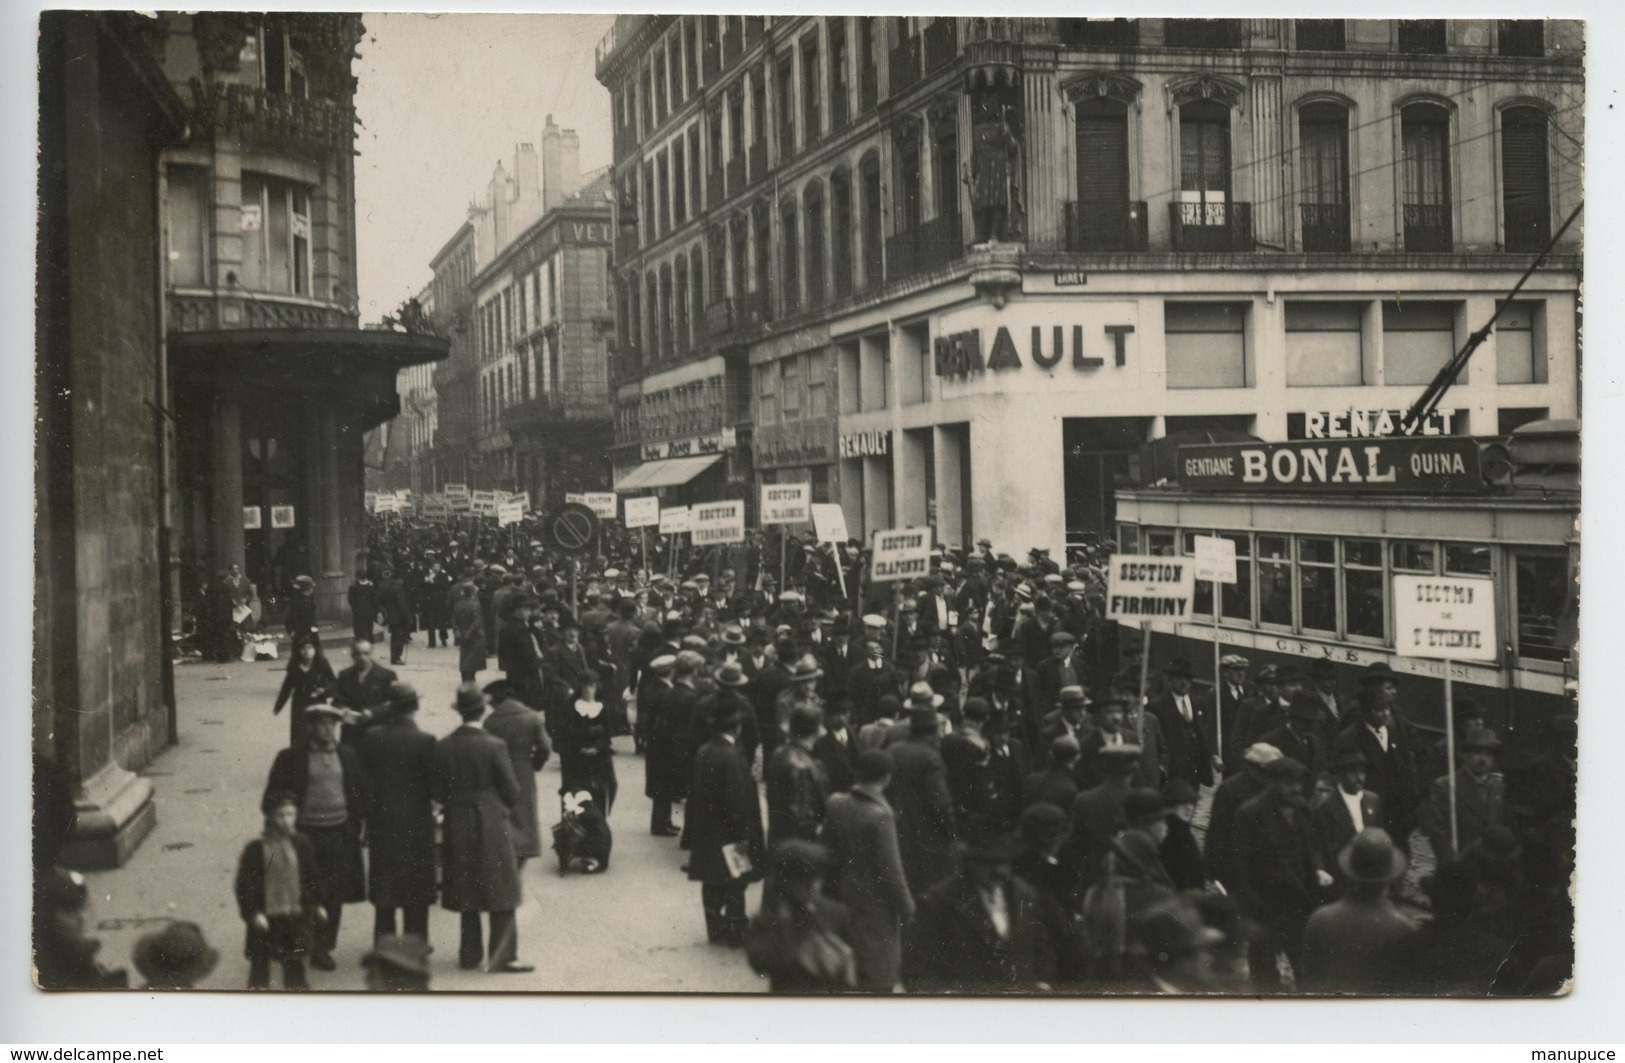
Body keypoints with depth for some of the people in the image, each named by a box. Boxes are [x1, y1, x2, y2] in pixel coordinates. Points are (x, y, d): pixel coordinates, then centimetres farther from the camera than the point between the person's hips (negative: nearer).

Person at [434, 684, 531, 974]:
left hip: (457, 827, 4)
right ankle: (502, 957, 4)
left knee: (467, 892, 14)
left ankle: (470, 954, 19)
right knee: (501, 893, 4)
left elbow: (438, 792, 1)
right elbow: (511, 790, -9)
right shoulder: (494, 746, -14)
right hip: (492, 825, -4)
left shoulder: (443, 747, -4)